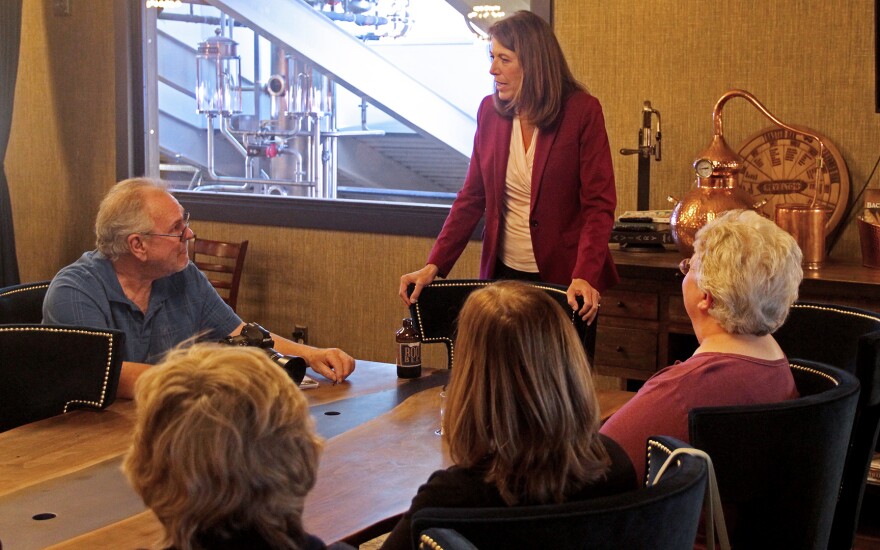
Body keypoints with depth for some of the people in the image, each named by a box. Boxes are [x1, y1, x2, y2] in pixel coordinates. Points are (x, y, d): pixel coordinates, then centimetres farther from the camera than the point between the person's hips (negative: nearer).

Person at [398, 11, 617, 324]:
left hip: (565, 277, -3)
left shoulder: (582, 111, -11)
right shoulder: (490, 111, 1)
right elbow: (472, 197, 4)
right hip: (504, 273, 4)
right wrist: (433, 266, -6)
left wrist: (585, 276, -26)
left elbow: (599, 204, -13)